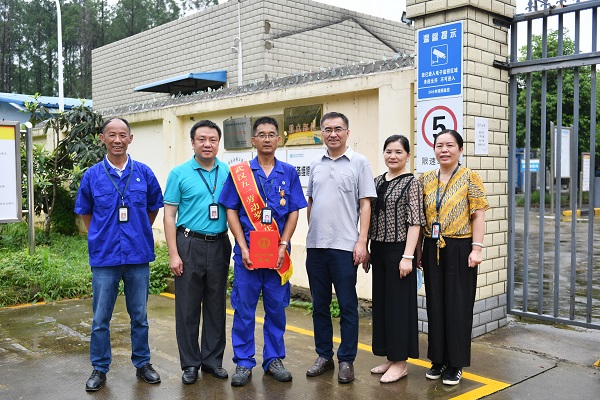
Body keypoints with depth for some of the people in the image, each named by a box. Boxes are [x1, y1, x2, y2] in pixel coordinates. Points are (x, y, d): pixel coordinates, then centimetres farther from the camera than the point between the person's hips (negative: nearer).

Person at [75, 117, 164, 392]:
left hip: (138, 256, 0)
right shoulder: (92, 175, -1)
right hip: (104, 256, 0)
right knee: (100, 319, 7)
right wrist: (101, 238, 9)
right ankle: (99, 368, 22)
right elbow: (85, 212, 11)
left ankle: (142, 363, 27)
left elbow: (153, 208, 12)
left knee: (139, 316, 12)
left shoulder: (144, 173, 0)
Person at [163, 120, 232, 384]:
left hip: (219, 245, 3)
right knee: (187, 307, 4)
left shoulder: (228, 172, 5)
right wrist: (173, 254, -9)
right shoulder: (179, 174, -1)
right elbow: (169, 215, -2)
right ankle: (190, 363, 18)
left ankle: (213, 359, 24)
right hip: (190, 245, -2)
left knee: (216, 305, 11)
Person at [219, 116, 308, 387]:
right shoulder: (239, 172, 1)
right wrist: (243, 247, -9)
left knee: (276, 307, 9)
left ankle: (274, 359, 24)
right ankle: (243, 363, 17)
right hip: (247, 250, -1)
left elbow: (293, 213, 3)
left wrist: (282, 246, -7)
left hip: (278, 251, 1)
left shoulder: (288, 173, 4)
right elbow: (231, 211, 0)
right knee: (244, 308, 4)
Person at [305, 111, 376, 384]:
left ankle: (346, 360, 15)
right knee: (319, 305, 12)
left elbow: (365, 204, -5)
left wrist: (362, 242, -11)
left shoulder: (359, 163, -1)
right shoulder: (315, 165, 12)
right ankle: (324, 356, 25)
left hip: (344, 246, -5)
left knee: (347, 306, 3)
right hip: (315, 245, 5)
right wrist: (312, 232, 11)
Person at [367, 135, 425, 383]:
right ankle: (390, 357, 26)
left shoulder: (411, 183, -7)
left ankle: (400, 362, 13)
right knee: (381, 302, 12)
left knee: (398, 304, 0)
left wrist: (408, 256, -18)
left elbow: (414, 222, -13)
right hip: (378, 250, 7)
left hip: (399, 251, -7)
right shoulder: (377, 182, 11)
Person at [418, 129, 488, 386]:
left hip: (460, 249, -4)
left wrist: (477, 248, -13)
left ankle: (455, 364, 14)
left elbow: (478, 215, -6)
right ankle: (438, 359, 22)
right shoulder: (426, 179, 8)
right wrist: (419, 250, 8)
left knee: (458, 305, 2)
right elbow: (421, 217, 11)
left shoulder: (469, 178, -3)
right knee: (435, 304, 9)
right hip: (433, 249, 4)